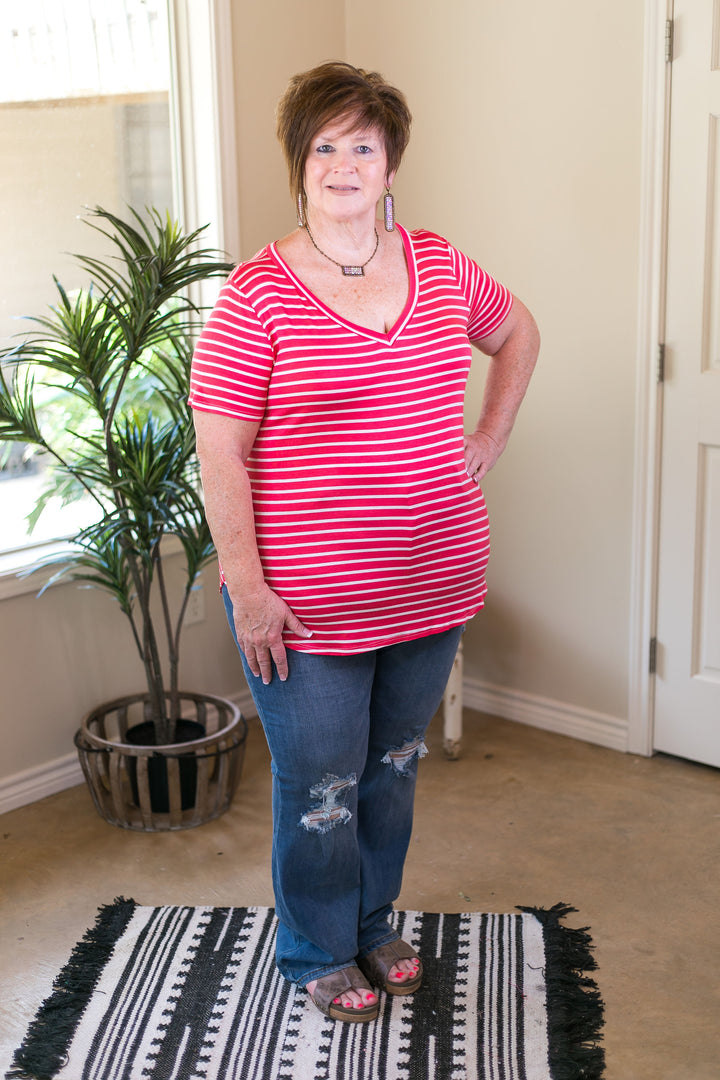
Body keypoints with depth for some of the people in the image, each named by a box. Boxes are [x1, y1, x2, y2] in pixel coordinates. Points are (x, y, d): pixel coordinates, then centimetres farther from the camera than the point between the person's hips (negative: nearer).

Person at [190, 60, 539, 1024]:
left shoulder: (439, 268, 3)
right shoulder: (259, 294, -12)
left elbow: (517, 333, 22)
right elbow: (219, 451, -13)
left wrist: (487, 441, 12)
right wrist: (245, 584, -17)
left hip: (434, 583, 5)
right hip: (309, 603, -5)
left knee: (395, 764, 21)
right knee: (320, 788, 9)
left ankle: (373, 924, 43)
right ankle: (319, 954, 34)